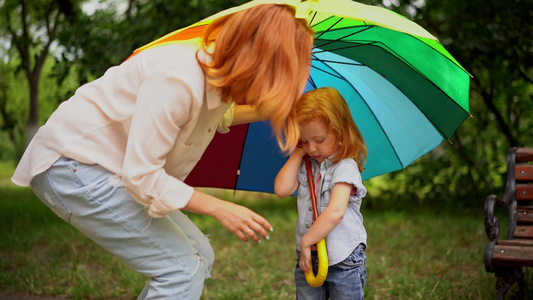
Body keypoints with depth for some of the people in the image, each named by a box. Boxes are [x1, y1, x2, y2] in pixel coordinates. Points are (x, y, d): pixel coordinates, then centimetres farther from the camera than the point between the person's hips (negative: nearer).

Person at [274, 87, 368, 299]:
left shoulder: (345, 167, -15)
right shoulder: (306, 166, 6)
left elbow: (336, 212, -26)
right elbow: (282, 189, -8)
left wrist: (306, 241, -20)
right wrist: (298, 153, -5)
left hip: (343, 260, -6)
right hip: (308, 258, 6)